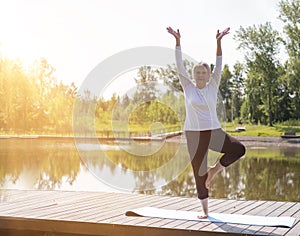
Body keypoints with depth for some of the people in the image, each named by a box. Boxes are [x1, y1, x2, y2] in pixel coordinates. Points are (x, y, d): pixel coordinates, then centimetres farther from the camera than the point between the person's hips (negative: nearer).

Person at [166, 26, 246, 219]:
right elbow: (180, 66, -4)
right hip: (194, 134, -2)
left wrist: (219, 41, -12)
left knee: (239, 149, -19)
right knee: (199, 172, 3)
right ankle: (205, 210, 17)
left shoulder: (212, 87, 6)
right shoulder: (188, 87, 2)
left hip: (214, 132, 2)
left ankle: (214, 171, 2)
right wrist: (178, 41, -11)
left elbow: (219, 66, -3)